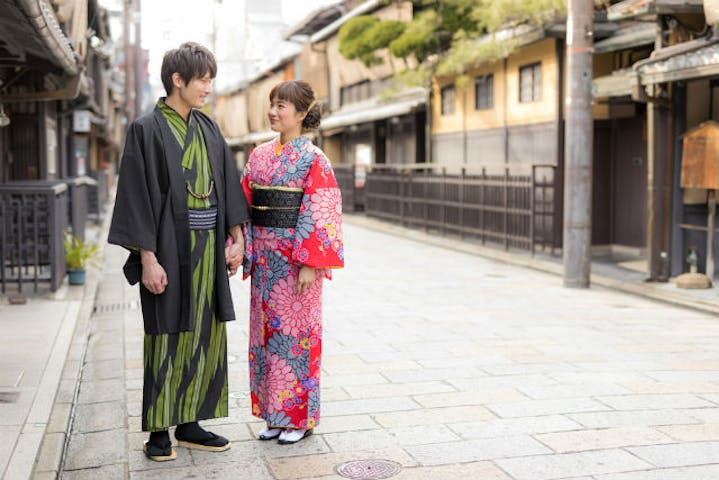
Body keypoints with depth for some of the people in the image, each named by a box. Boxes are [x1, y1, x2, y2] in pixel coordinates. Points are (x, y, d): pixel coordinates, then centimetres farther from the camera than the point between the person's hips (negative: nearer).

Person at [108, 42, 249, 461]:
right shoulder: (147, 130, -7)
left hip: (208, 249, 6)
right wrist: (148, 259, -16)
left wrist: (236, 239, 7)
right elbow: (138, 196, -11)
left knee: (205, 335, 9)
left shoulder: (208, 128, 11)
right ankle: (159, 431, 13)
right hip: (169, 250, -6)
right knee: (167, 337, 1)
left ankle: (190, 425, 20)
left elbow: (228, 186, 14)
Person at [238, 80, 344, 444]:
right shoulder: (259, 156, 9)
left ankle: (299, 416, 14)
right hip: (265, 259, 6)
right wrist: (243, 250, 4)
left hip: (296, 260, -6)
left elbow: (320, 214, -12)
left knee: (295, 333, 0)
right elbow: (244, 205, 12)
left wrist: (310, 265, -17)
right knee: (266, 331, 10)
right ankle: (274, 413, 22)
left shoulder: (313, 159, -8)